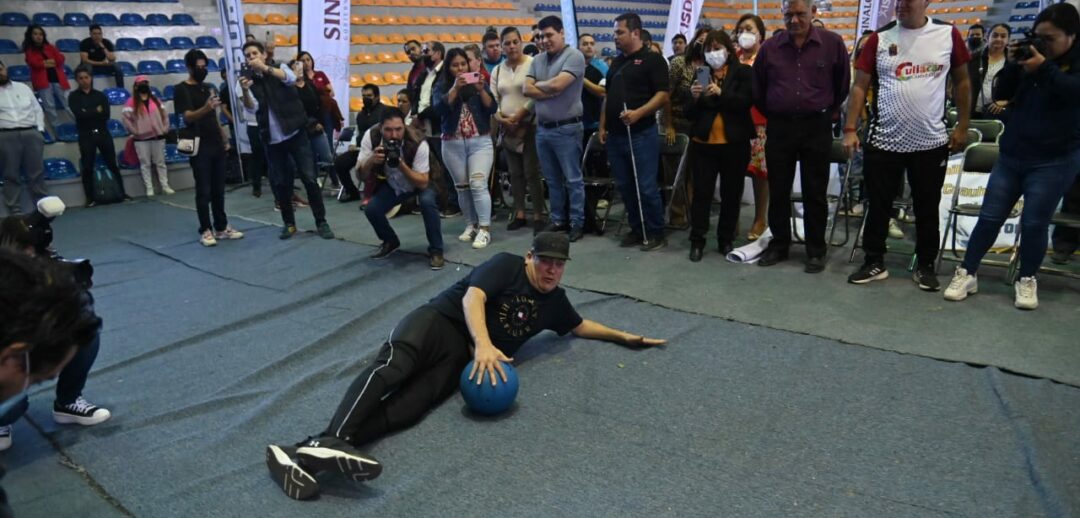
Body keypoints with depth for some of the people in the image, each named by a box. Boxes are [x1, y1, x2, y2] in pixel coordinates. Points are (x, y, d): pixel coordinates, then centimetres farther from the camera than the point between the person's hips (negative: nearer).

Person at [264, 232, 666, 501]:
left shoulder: (554, 301, 20)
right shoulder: (507, 265, 1)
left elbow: (579, 326, 39)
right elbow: (473, 296, -14)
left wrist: (623, 336, 34)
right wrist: (484, 344, -32)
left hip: (463, 357, 3)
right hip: (438, 322, -3)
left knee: (408, 407, -26)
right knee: (393, 366, -36)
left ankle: (309, 454, -45)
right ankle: (329, 440, -53)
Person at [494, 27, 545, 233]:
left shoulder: (533, 64, -5)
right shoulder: (497, 70, 11)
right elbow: (492, 100, 8)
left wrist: (517, 117, -14)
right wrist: (502, 119, -9)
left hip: (529, 127, -5)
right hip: (507, 129, 5)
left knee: (531, 173, -5)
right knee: (515, 173, 10)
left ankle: (538, 215, 2)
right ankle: (519, 214, 17)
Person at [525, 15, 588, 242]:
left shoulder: (574, 56, -8)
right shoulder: (537, 60, 11)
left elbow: (557, 84, -20)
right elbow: (527, 90, 1)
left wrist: (538, 84, -1)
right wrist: (551, 92, -12)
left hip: (567, 129, -6)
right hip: (542, 128, 7)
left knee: (573, 179, 1)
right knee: (552, 179, 15)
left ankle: (577, 222, 9)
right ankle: (558, 219, 25)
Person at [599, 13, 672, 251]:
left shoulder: (653, 59, -4)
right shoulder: (616, 62, 18)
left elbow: (663, 94, -12)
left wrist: (638, 113, -24)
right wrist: (603, 127, 14)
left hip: (641, 134, -7)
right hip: (615, 135, 7)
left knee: (646, 186, -5)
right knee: (624, 186, 10)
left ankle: (656, 233, 7)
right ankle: (637, 229, 21)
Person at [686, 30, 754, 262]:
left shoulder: (743, 72, 2)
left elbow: (747, 101, -12)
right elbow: (691, 111, 10)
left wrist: (721, 93, -23)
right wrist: (695, 98, -11)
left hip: (734, 143, -1)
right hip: (703, 142, 2)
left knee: (731, 193, 7)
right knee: (701, 192, 1)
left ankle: (726, 240, 19)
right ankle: (697, 240, 9)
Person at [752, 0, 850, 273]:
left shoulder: (833, 43, -2)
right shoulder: (769, 47, 1)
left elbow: (843, 84, 9)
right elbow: (757, 89, 14)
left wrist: (828, 112, 12)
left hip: (816, 128, -2)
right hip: (779, 127, 2)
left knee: (815, 193, 4)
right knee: (778, 191, 8)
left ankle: (816, 250, 15)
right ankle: (779, 244, 21)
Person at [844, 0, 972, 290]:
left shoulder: (948, 34, 1)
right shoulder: (879, 38, 0)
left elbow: (962, 81, 8)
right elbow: (860, 86, 0)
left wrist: (962, 126, 4)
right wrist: (850, 129, -7)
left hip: (931, 141, 0)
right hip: (883, 141, 0)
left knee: (927, 208, 10)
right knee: (878, 205, 7)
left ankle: (925, 266, 23)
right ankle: (874, 262, 20)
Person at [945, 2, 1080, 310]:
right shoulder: (1032, 56, 8)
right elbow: (1000, 94, 7)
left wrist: (1044, 69, -25)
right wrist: (1012, 65, -8)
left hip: (1055, 160, -3)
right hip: (1011, 155, 3)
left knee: (1034, 223, -2)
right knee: (990, 217, 4)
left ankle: (1027, 280, 17)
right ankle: (967, 273, 13)